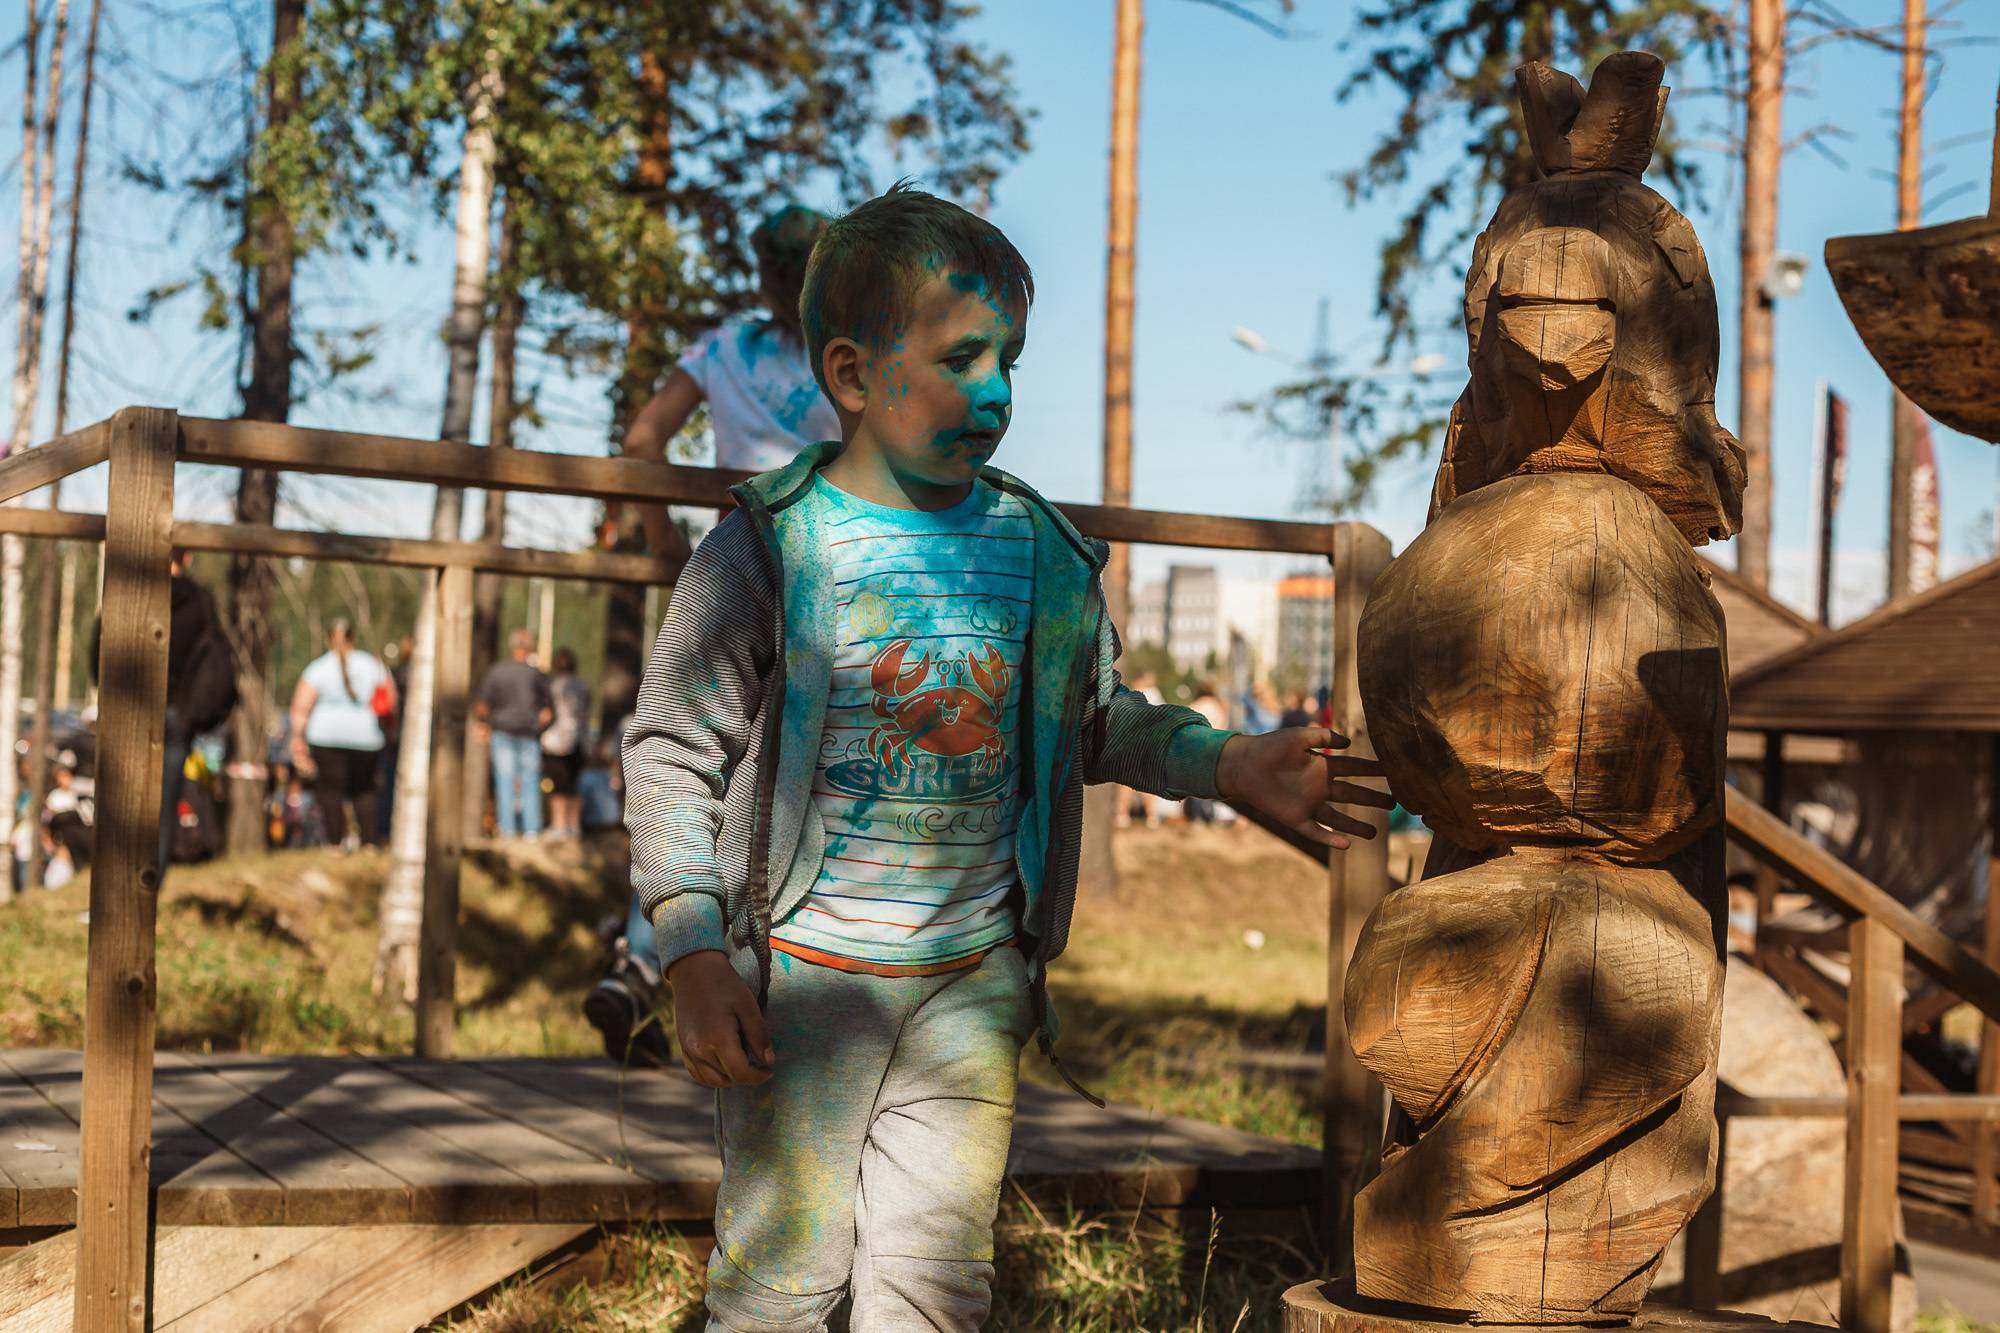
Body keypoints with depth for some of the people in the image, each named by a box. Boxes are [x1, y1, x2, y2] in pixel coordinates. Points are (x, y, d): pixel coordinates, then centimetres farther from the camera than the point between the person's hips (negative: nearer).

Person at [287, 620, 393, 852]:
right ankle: (371, 843, 4)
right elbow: (391, 703, 8)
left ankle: (336, 842, -5)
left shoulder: (318, 667, 1)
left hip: (327, 736, -2)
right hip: (365, 737, 2)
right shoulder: (373, 665, 8)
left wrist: (298, 740, 0)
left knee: (330, 790, 0)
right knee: (364, 791, 12)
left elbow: (300, 708, -4)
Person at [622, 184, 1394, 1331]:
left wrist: (1226, 765, 2)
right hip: (804, 971, -3)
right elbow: (673, 756, -6)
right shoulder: (771, 549, -9)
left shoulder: (1040, 553, 3)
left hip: (972, 978, 3)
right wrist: (697, 959, -12)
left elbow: (1096, 719, 18)